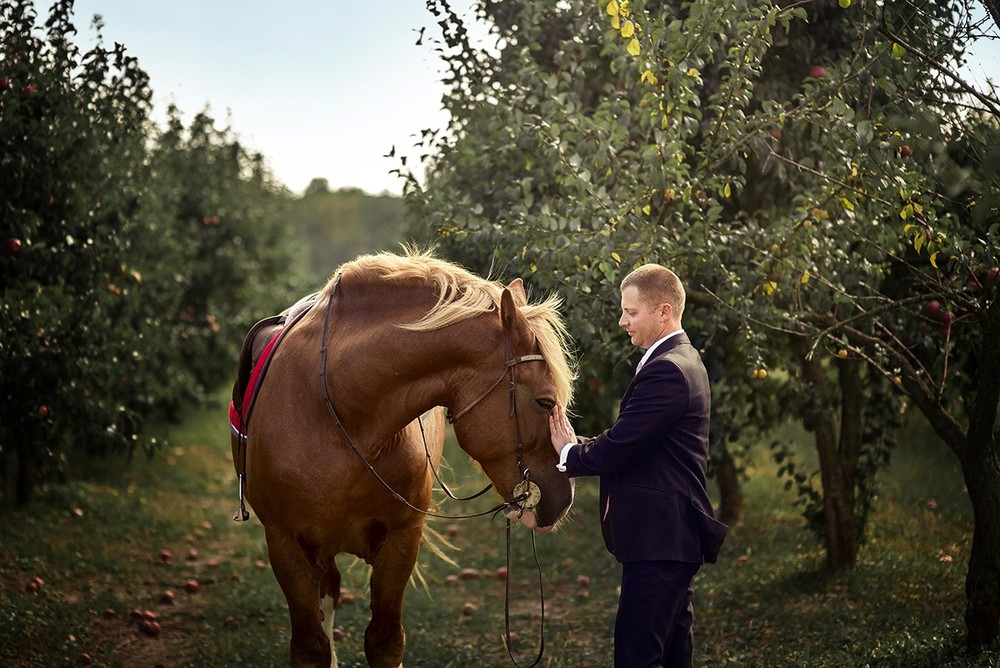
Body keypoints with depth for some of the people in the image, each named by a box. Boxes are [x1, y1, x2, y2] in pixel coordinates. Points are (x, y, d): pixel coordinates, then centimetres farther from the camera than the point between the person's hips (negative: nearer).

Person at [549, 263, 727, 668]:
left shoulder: (665, 370, -19)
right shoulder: (683, 360, 15)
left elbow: (617, 449, -21)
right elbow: (632, 442, 14)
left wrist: (568, 454, -3)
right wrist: (578, 446, 1)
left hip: (658, 540, -11)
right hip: (673, 535, 11)